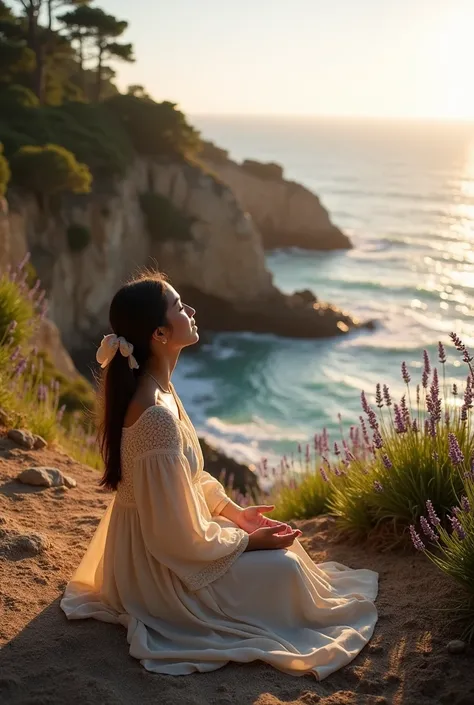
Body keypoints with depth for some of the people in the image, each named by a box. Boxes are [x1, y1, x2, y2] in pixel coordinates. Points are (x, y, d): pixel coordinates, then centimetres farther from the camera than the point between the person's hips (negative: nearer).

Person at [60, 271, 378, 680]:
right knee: (283, 568, -8)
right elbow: (182, 536, -26)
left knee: (278, 537, 13)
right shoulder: (157, 416, -33)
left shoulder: (155, 388, -2)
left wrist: (233, 511, 6)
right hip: (158, 572, -9)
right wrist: (248, 540, -13)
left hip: (155, 542, 9)